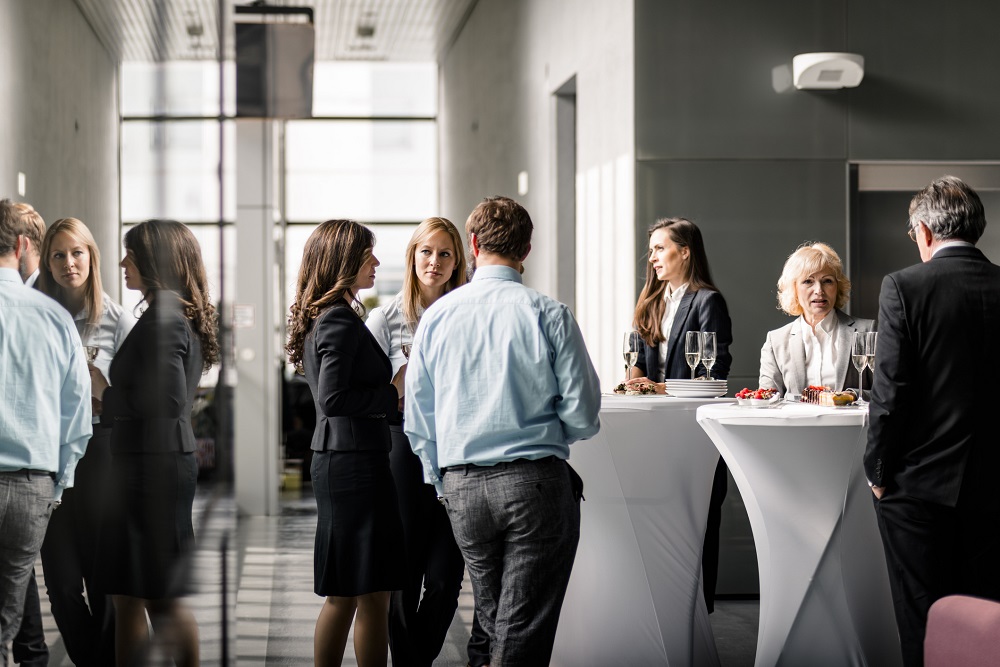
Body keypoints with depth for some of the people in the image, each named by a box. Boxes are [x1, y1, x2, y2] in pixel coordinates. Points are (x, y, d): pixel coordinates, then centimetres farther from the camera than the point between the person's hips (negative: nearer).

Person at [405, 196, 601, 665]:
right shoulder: (548, 315, -7)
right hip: (535, 481, -3)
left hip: (462, 487, 3)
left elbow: (417, 420, 7)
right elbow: (583, 416, -6)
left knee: (494, 620, 20)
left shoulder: (436, 315, 2)